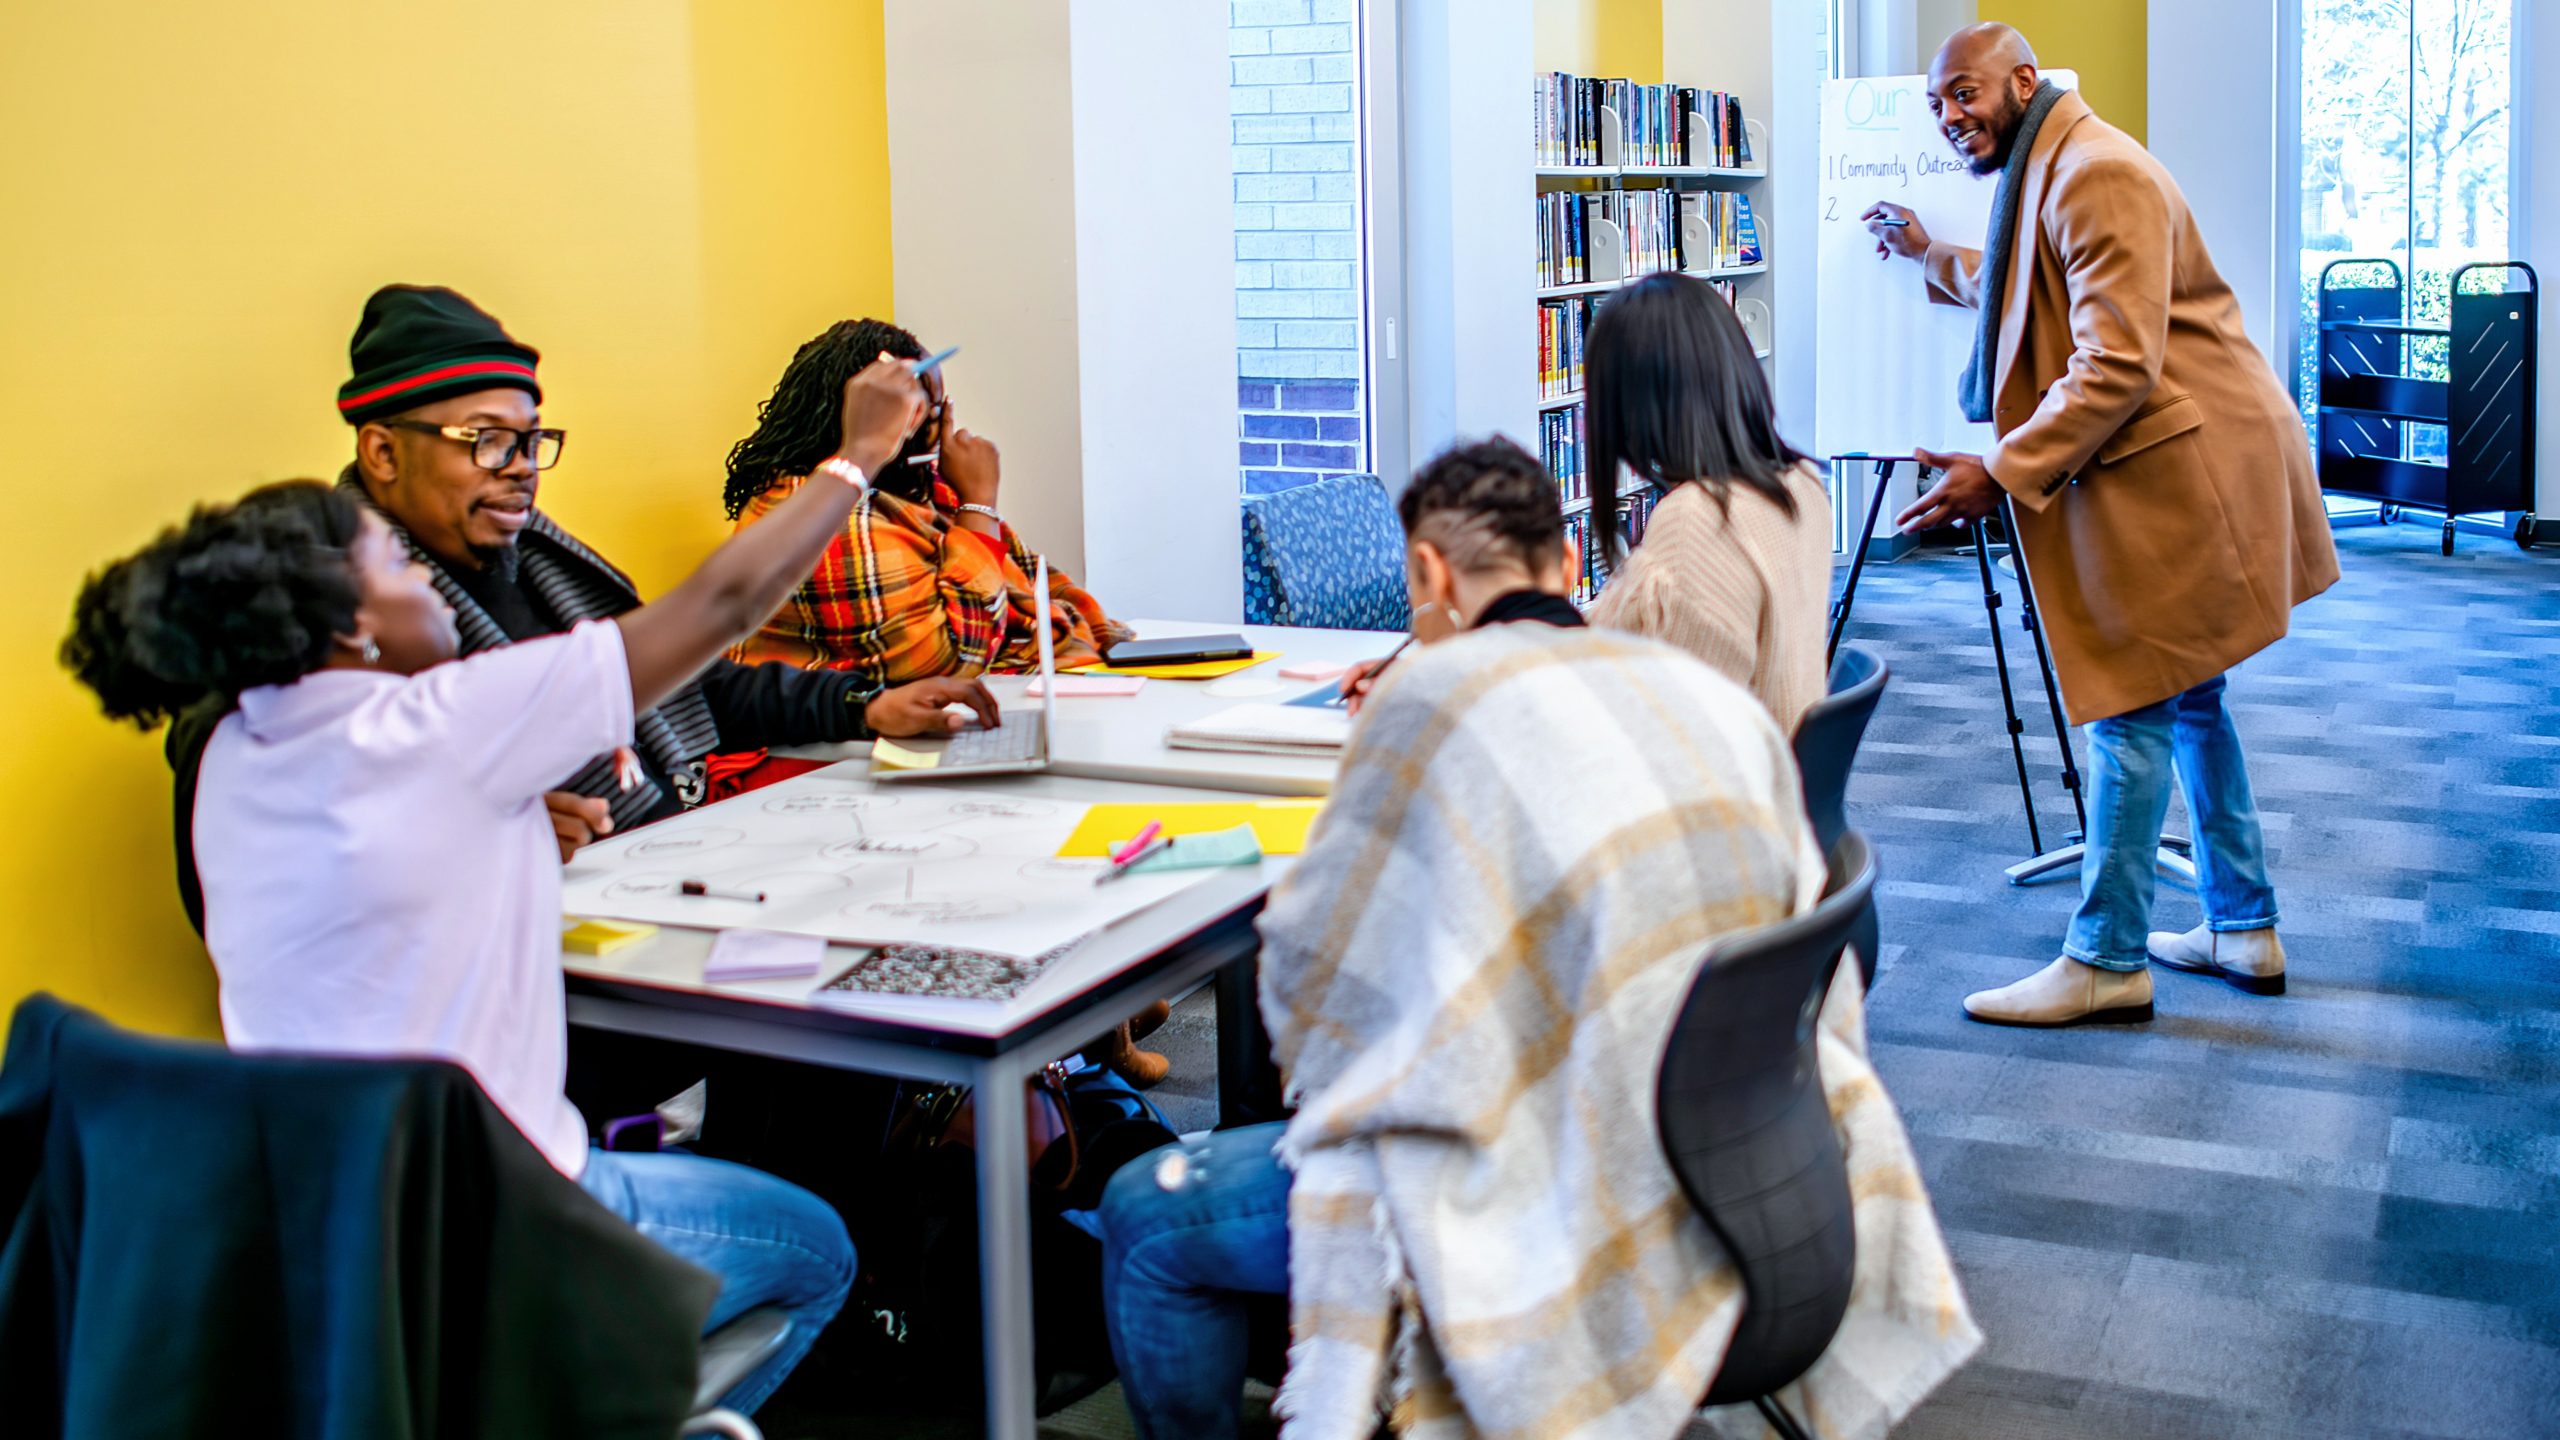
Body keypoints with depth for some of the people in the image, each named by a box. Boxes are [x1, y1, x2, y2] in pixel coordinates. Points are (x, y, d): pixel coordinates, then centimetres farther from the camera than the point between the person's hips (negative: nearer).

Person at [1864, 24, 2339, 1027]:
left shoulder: (2096, 171, -17)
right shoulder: (2042, 172, 17)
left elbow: (2117, 362, -25)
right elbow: (2036, 296, 38)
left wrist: (2002, 473, -26)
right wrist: (1932, 257, 43)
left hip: (2176, 472, -11)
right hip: (2166, 469, 11)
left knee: (2133, 712, -7)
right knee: (2184, 699, 17)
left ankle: (2106, 961, 1)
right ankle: (2243, 929, 27)